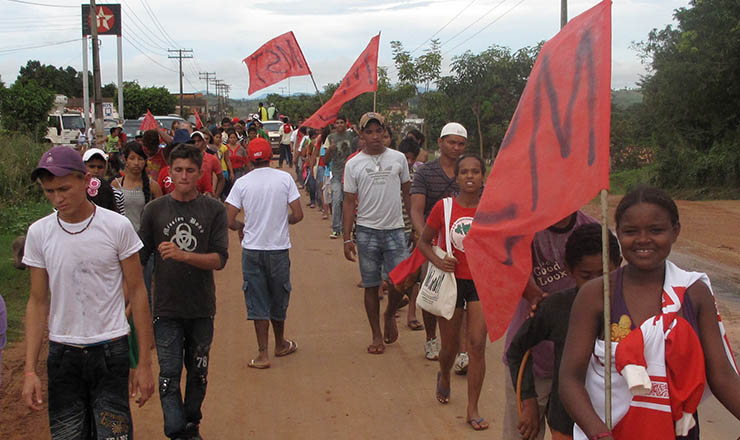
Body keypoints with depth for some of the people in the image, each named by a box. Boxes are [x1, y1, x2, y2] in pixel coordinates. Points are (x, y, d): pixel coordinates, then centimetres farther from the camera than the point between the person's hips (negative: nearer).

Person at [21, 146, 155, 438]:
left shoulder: (117, 226, -6)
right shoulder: (39, 233, 1)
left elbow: (136, 291, -1)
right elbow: (38, 302, 6)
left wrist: (145, 362, -3)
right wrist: (30, 370, -1)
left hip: (110, 350, -2)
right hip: (62, 355, 2)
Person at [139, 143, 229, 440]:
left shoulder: (213, 209, -3)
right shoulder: (155, 210, 0)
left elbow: (219, 259, -10)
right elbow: (140, 258, 6)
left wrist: (183, 255, -24)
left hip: (202, 307, 1)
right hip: (166, 308, -1)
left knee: (198, 373, 14)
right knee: (169, 374, -4)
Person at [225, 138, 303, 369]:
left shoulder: (242, 183, -5)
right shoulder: (285, 178, -5)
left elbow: (229, 221, -7)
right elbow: (298, 215, -7)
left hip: (252, 249, 0)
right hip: (279, 247, 0)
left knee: (257, 301, 6)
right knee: (279, 297, 17)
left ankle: (263, 354, 4)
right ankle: (280, 344, 35)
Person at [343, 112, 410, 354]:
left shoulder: (398, 158, 4)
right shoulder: (353, 164, 1)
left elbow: (408, 193, 12)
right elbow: (349, 203, 3)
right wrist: (347, 238, -1)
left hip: (395, 229, 0)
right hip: (367, 231, 0)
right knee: (371, 286, 5)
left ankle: (390, 315, 23)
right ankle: (377, 336, 18)